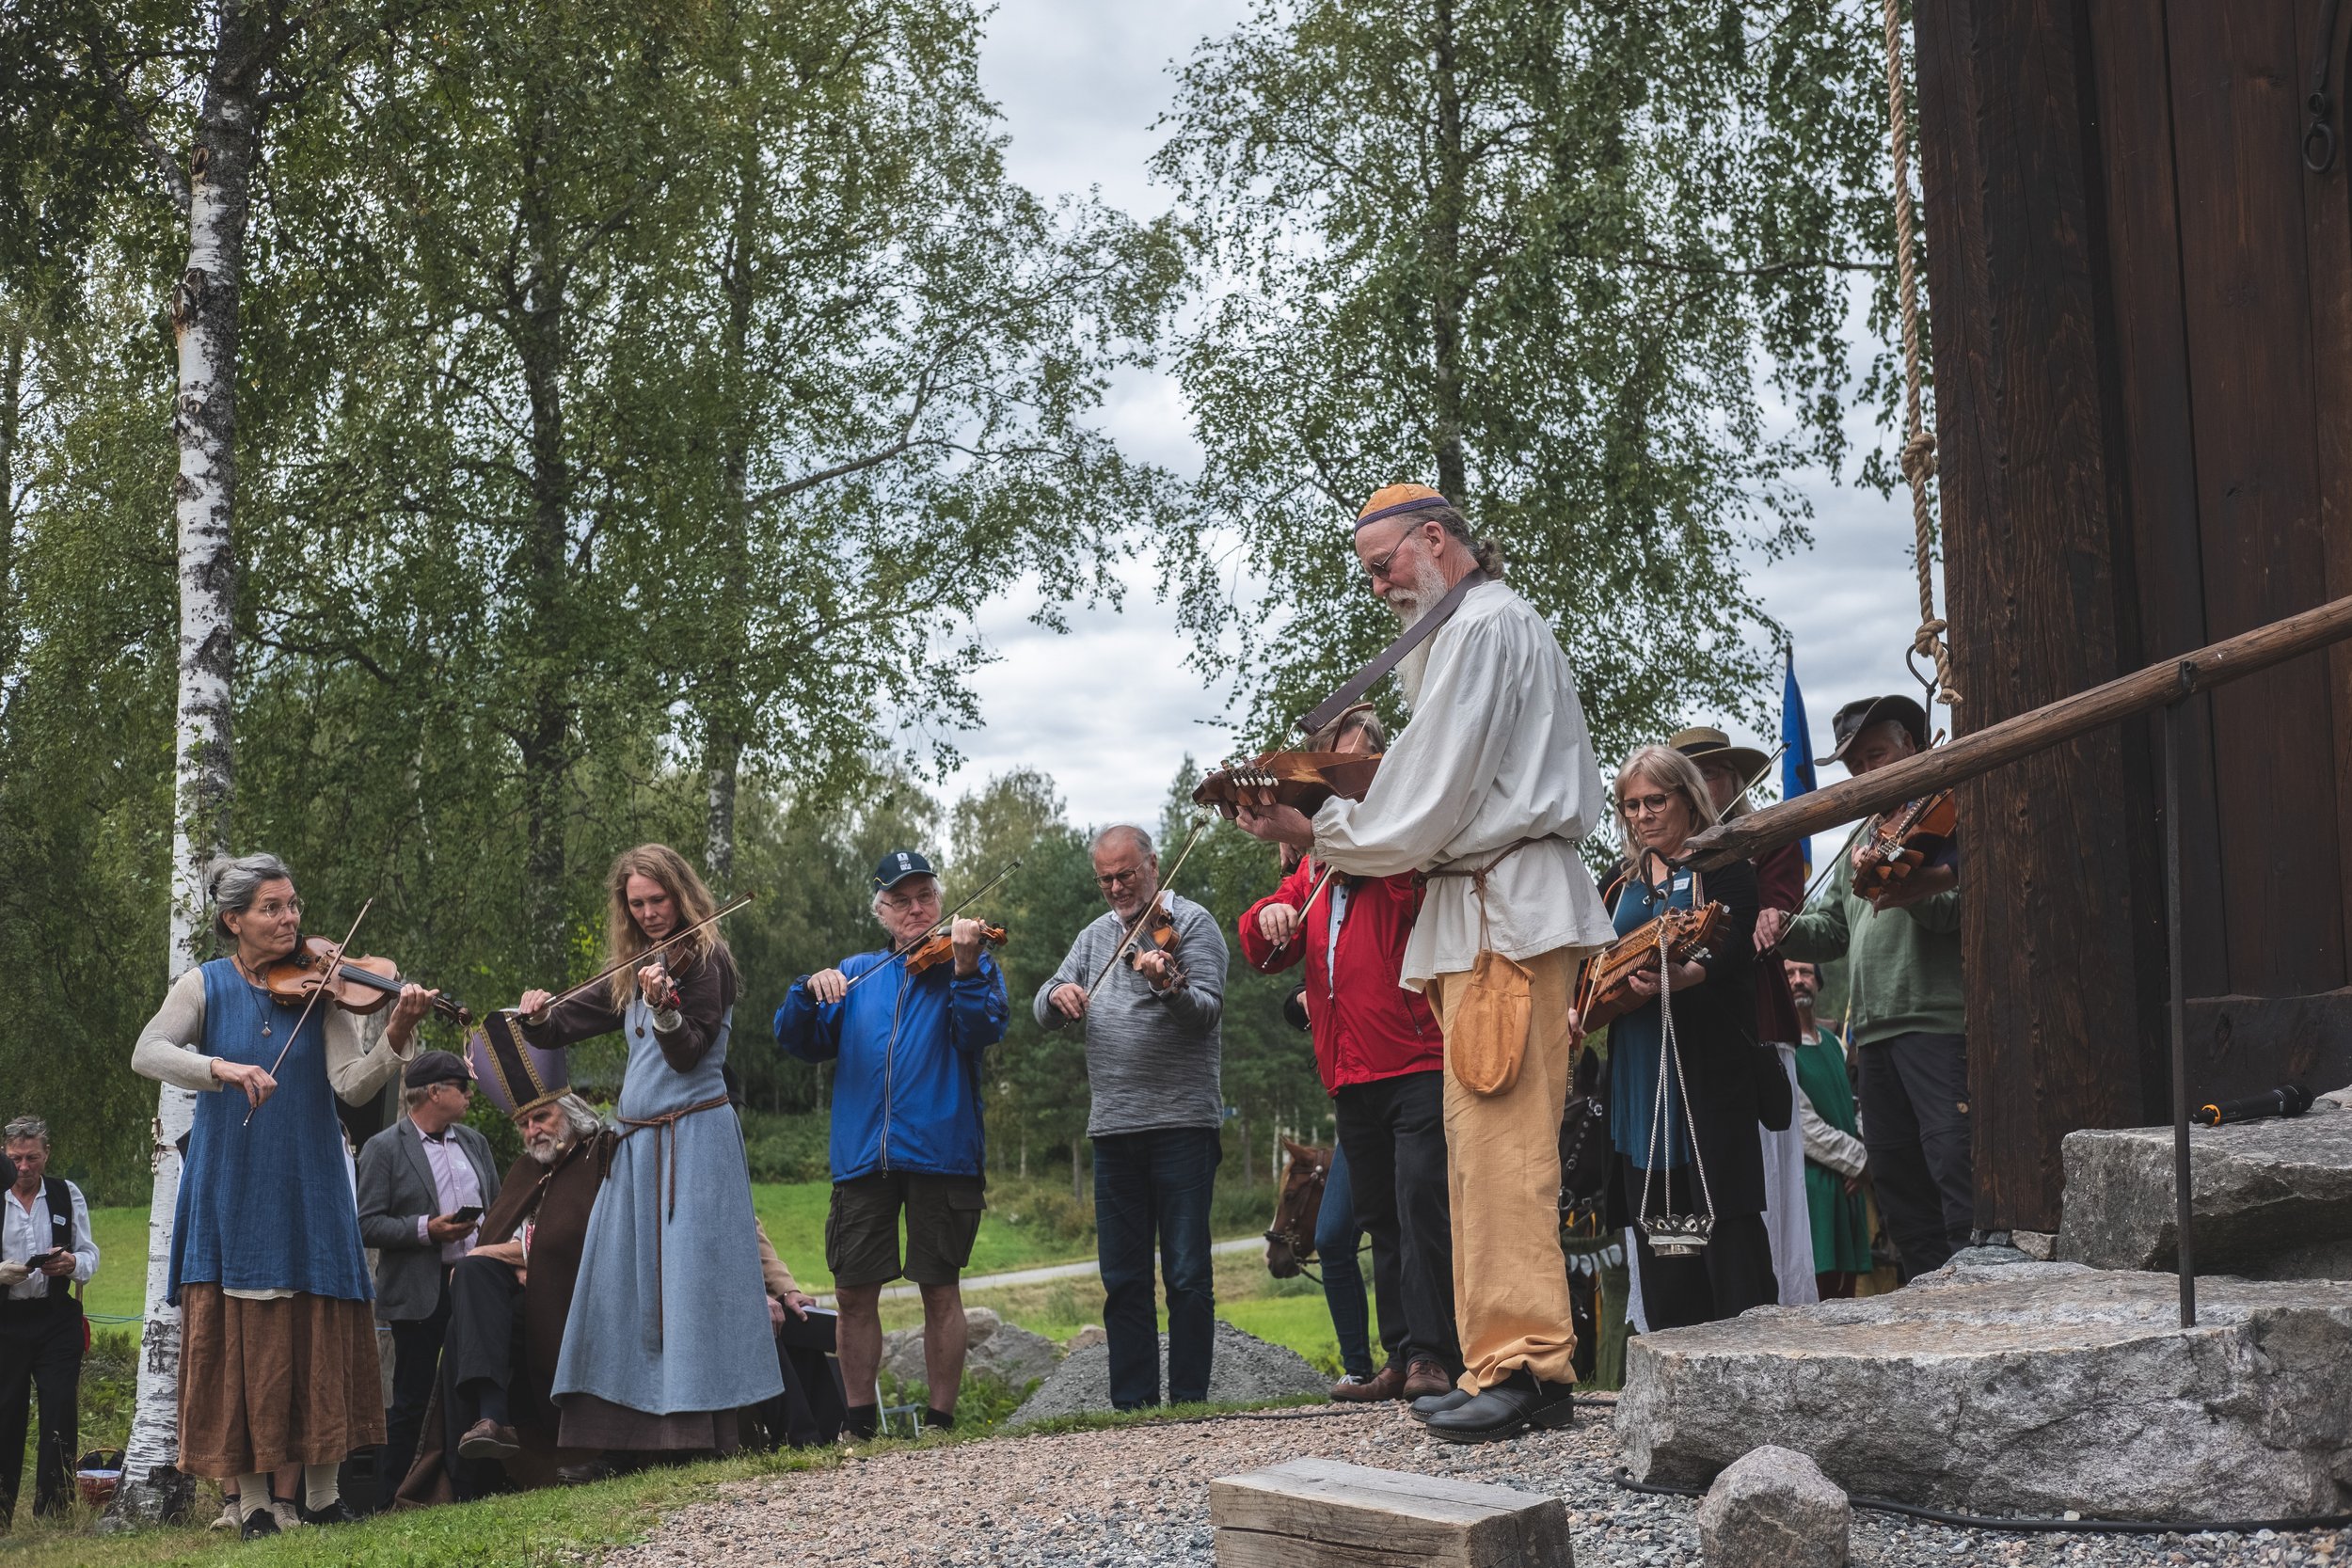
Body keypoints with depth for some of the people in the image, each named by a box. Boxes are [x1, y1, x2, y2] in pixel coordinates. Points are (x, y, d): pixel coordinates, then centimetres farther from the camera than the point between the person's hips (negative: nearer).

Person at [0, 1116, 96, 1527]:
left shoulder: (67, 1195, 9)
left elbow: (90, 1255, 9)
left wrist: (73, 1264, -14)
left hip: (57, 1319, 1)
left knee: (61, 1411, -5)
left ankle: (53, 1511, -1)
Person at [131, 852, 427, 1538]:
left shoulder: (319, 987, 1)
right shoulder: (206, 986, 1)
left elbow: (352, 1085, -10)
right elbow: (147, 1053, -15)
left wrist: (396, 1037, -28)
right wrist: (223, 1068, -31)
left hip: (308, 1192, 1)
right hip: (231, 1192, -1)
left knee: (319, 1338, 1)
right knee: (238, 1339, 0)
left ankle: (323, 1494, 11)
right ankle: (253, 1501, 9)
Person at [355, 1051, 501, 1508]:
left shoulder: (474, 1142, 16)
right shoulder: (383, 1148, -3)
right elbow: (367, 1225, -9)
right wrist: (426, 1229, -18)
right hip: (419, 1292, -5)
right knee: (412, 1397, 0)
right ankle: (390, 1491, 9)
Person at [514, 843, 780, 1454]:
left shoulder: (706, 958, -4)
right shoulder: (633, 969, 17)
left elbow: (688, 1053, -12)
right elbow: (571, 1022, 16)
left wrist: (664, 1005, -29)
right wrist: (538, 1016, -4)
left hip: (693, 1140, -8)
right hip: (638, 1142, 8)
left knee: (689, 1277, -11)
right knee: (626, 1282, 5)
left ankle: (700, 1426, -9)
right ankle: (626, 1428, 7)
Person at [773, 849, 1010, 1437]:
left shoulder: (971, 963, 6)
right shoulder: (856, 974, 16)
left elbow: (981, 1034, -13)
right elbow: (799, 1041, 9)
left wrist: (966, 969, -28)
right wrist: (810, 991, -9)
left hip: (939, 1151, -3)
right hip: (862, 1157, 3)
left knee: (940, 1289, 2)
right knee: (854, 1292, 5)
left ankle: (940, 1421, 12)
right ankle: (860, 1422, 19)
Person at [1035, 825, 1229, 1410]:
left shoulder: (1191, 923, -1)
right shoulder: (1096, 937, 17)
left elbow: (1209, 1010, -13)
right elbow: (1045, 1015, 13)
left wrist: (1169, 986, -34)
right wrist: (1057, 994, -11)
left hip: (1182, 1125, -5)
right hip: (1113, 1128, 6)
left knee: (1187, 1275, -3)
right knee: (1123, 1279, 7)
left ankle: (1189, 1400, 3)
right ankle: (1132, 1403, 13)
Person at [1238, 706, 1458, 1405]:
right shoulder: (1317, 864, 19)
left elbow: (1422, 885, -22)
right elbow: (1263, 952, 16)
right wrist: (1270, 916, -7)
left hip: (1418, 1061, -7)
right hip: (1352, 1074, 7)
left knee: (1420, 1199, -15)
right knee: (1381, 1217, 10)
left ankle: (1434, 1354, -14)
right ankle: (1401, 1358, 16)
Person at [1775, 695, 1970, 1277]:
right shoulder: (1864, 839, 25)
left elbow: (1960, 905, -14)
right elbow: (1832, 929, 23)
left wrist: (1901, 889, -31)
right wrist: (1787, 930, 2)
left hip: (1940, 1020, -8)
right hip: (1876, 1030, 8)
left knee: (1956, 1165, -13)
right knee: (1895, 1175, 9)